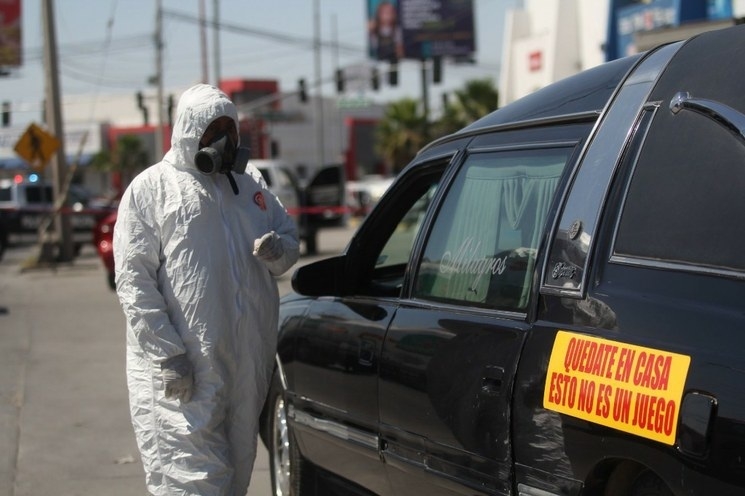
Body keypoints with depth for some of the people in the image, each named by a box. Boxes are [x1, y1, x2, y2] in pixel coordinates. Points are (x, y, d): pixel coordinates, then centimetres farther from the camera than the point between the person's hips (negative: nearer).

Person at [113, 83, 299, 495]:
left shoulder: (250, 183, 16)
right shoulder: (151, 189, -2)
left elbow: (290, 237, 23)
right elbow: (133, 281, -8)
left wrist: (278, 248, -4)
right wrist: (167, 355, -17)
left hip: (247, 365, 6)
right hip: (182, 370, -6)